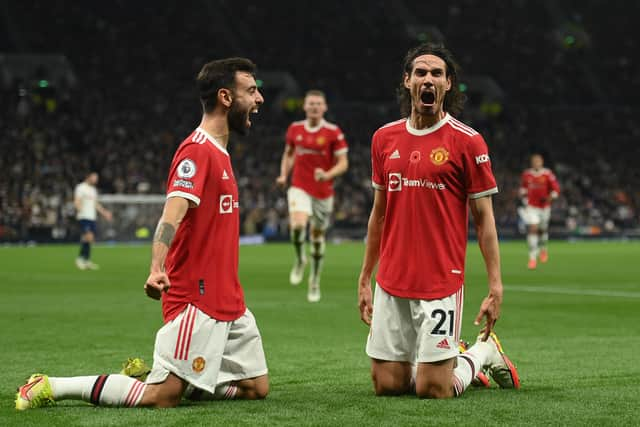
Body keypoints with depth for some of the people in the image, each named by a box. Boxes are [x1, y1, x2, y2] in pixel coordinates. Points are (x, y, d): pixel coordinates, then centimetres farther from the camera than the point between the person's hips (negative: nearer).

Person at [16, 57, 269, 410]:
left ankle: (147, 376, 15)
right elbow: (171, 215, -27)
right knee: (163, 397, -12)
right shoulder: (197, 150, -14)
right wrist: (157, 269, -42)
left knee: (257, 388, 6)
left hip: (228, 302, 10)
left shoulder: (219, 152, 16)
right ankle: (49, 387, -1)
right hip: (196, 300, -10)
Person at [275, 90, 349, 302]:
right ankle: (300, 259, 3)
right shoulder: (295, 129, 4)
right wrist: (284, 175, 5)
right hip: (299, 188, 1)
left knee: (318, 236, 9)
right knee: (297, 225, -27)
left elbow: (343, 163, -6)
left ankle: (315, 282, 27)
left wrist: (328, 175, -24)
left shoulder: (333, 132, -6)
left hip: (323, 191, -1)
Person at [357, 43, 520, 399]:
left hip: (441, 283, -5)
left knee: (433, 390, -7)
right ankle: (453, 359, 31)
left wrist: (496, 287, -10)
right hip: (391, 283, 5)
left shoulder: (467, 142, -5)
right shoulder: (385, 138, 9)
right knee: (387, 385, 4)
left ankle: (483, 353, 23)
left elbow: (484, 218, -4)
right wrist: (365, 279, 17)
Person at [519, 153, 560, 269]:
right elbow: (523, 187, 17)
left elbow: (556, 189, -6)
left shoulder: (547, 174, -8)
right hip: (531, 207, 0)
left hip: (544, 207, 0)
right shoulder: (526, 174, 0)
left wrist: (549, 198, -22)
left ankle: (543, 249, 44)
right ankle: (532, 258, -14)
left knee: (543, 230, 13)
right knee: (532, 229, -13)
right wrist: (524, 200, 7)